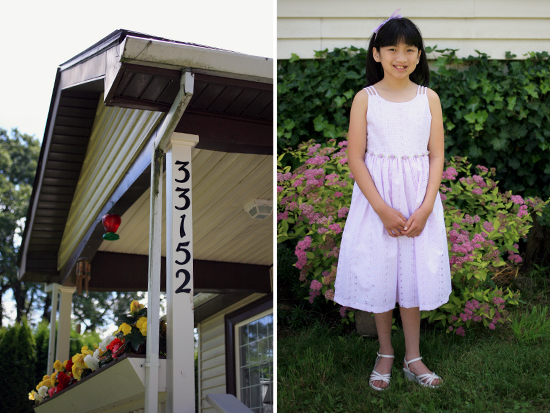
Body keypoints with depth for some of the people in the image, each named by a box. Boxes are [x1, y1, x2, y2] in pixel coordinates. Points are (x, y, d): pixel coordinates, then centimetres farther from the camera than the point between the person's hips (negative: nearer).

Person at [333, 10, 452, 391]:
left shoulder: (429, 98, 1)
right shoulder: (365, 98, -5)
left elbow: (437, 156, 0)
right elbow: (355, 158, -8)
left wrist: (425, 208, -11)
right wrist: (384, 210, -14)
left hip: (419, 200, 1)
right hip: (376, 198, -1)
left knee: (414, 272, 9)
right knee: (379, 272, 7)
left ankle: (413, 357, 24)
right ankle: (386, 353, 27)